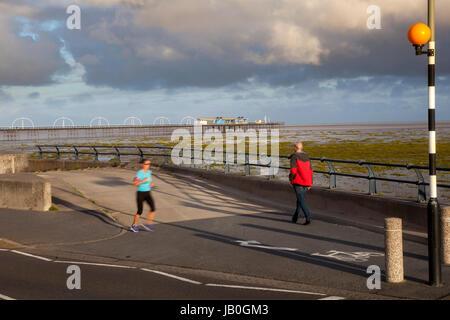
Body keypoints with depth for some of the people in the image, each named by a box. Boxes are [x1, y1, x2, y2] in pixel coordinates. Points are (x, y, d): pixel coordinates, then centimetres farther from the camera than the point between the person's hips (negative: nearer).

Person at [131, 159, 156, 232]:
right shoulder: (139, 173, -16)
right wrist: (144, 180, -32)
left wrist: (151, 184, 2)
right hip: (140, 193, -5)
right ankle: (134, 225, 22)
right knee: (140, 211, 0)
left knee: (153, 208, -13)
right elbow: (135, 184, -23)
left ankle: (148, 223, 1)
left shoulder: (149, 172, 4)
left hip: (148, 193, 5)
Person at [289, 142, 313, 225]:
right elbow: (310, 171, 9)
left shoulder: (294, 157, -9)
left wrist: (291, 179, -1)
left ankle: (308, 218, -20)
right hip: (306, 182, 7)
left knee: (301, 201, -8)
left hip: (298, 182, -7)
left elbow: (293, 170, -18)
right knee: (300, 199, 16)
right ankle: (295, 218, 25)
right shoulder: (306, 157, 10)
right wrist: (310, 183, 13)